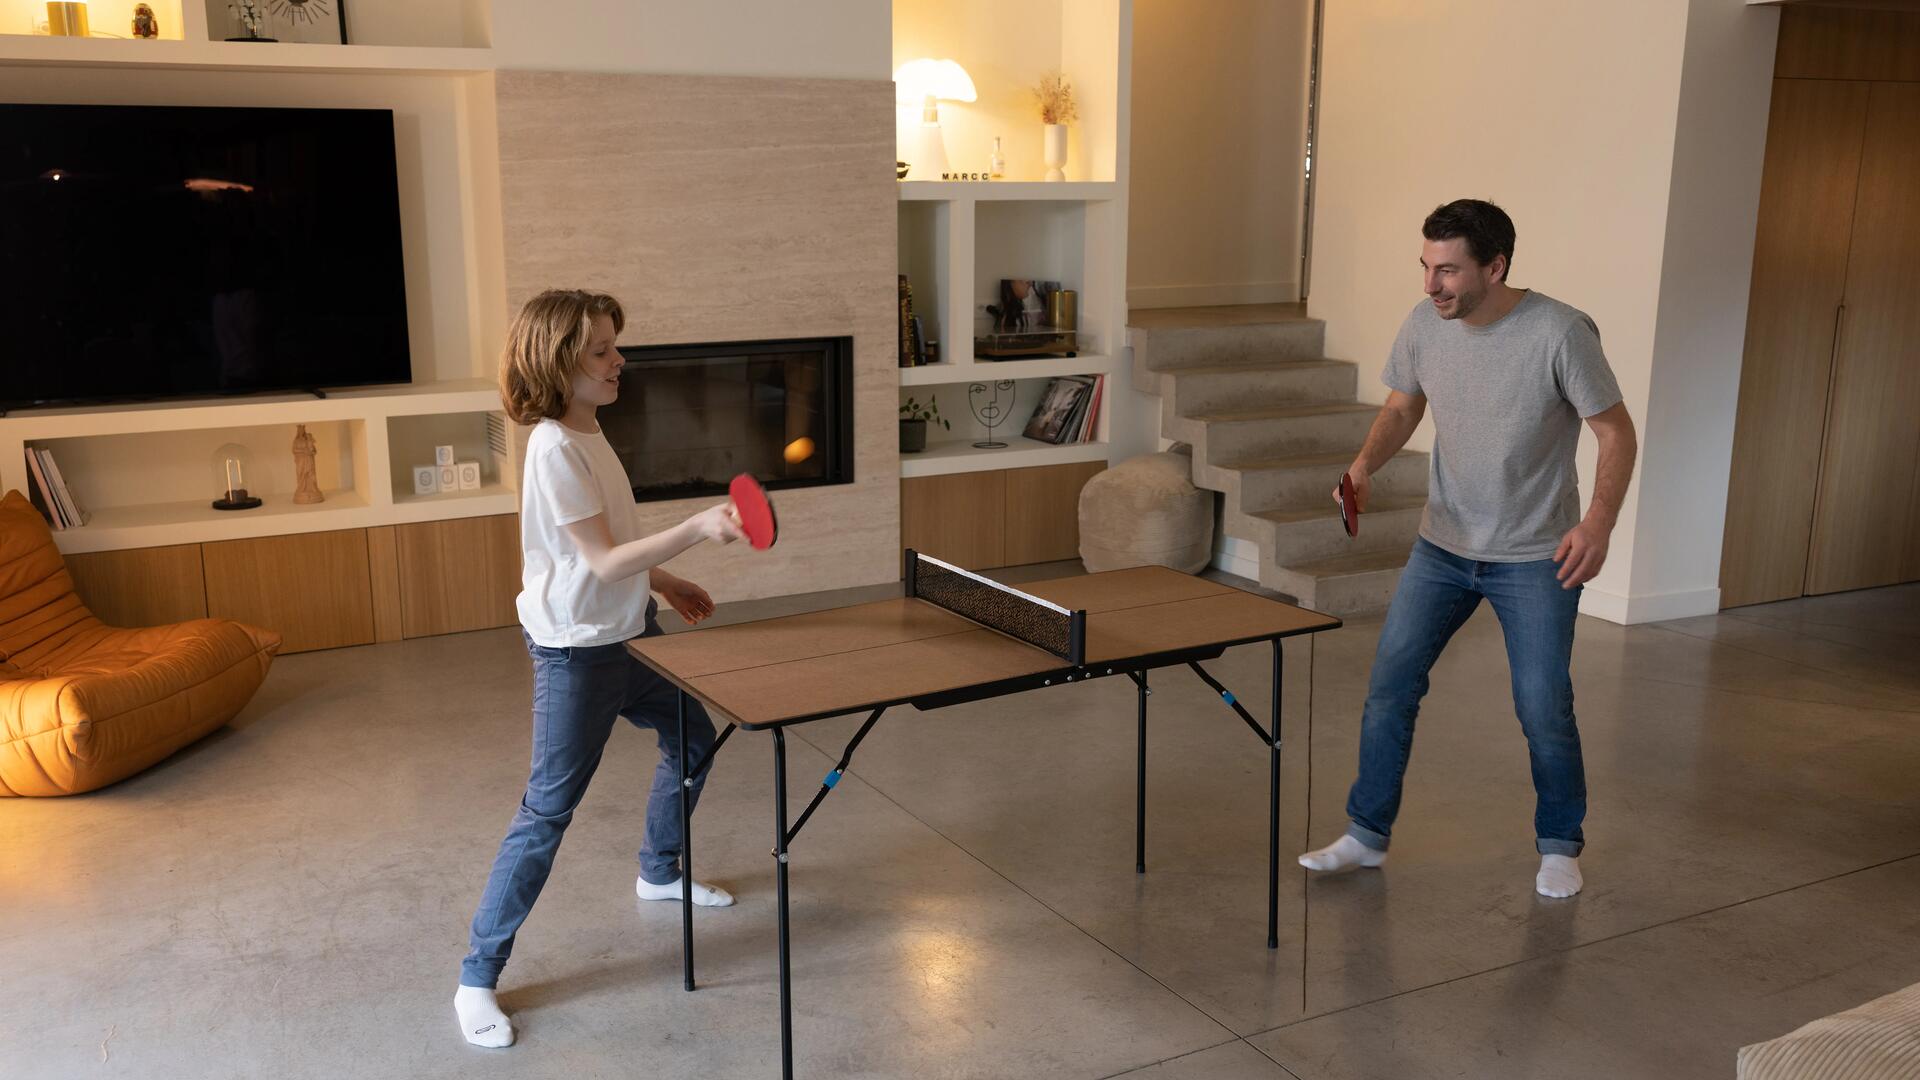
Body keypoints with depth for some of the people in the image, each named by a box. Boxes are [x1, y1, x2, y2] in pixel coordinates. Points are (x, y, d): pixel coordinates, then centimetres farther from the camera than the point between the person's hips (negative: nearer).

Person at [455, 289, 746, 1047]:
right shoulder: (555, 449, -24)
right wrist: (698, 528, -34)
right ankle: (478, 979, 7)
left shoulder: (587, 432, 5)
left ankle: (659, 871, 48)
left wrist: (665, 582, 18)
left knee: (692, 738, 24)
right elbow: (605, 562, -26)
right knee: (547, 812, -5)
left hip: (629, 631, 10)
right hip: (576, 651, -10)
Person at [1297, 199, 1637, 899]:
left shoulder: (1561, 334, -20)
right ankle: (1367, 834, 18)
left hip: (1536, 559, -4)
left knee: (1544, 711, 0)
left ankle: (1559, 847, 25)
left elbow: (1615, 431, -13)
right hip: (1443, 546, 4)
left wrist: (1598, 521, -27)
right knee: (1388, 687, 2)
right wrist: (1366, 464, -10)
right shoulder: (1424, 326, -7)